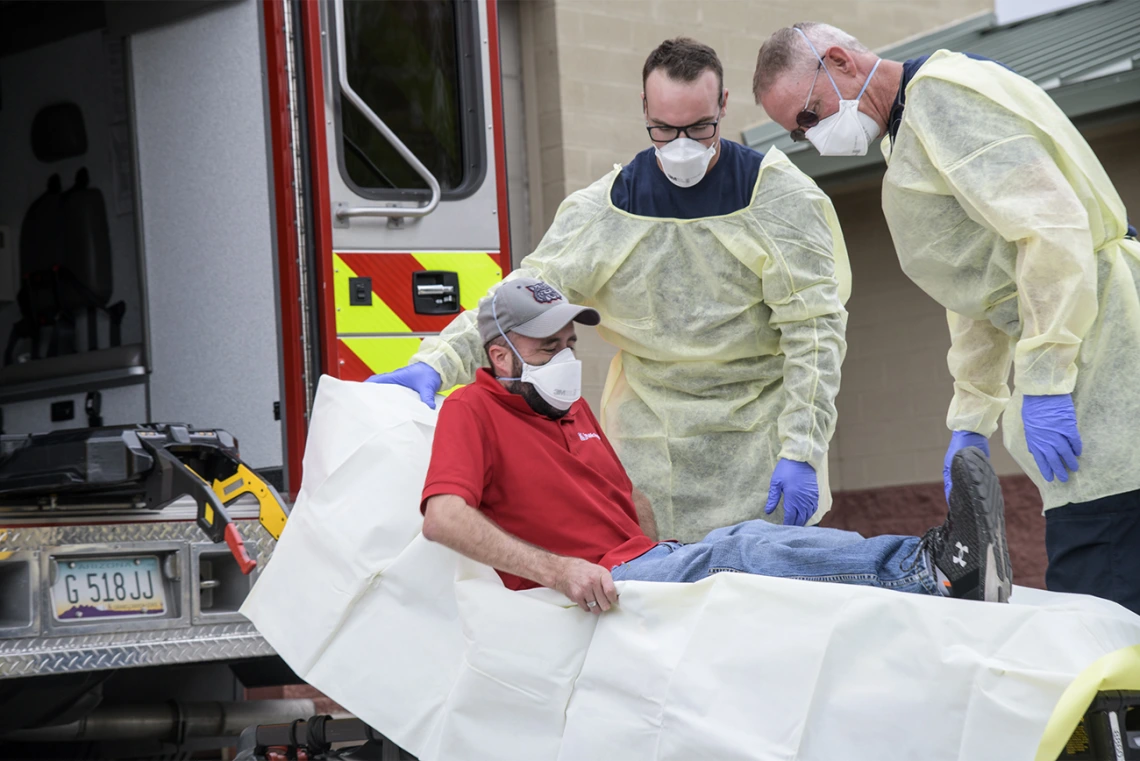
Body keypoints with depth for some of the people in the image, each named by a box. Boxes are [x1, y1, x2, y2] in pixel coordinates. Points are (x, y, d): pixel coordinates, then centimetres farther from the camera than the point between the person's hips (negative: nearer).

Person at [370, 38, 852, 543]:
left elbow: (815, 327, -7)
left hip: (763, 434, -1)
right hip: (652, 440, 2)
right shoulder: (605, 209, 0)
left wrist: (801, 452, -14)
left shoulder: (779, 198, -6)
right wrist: (435, 364, -17)